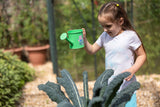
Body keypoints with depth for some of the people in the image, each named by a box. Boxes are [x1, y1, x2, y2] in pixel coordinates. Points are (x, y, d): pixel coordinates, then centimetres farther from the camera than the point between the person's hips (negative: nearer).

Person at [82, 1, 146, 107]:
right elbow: (92, 50, 14)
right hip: (109, 85, 5)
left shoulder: (130, 36, -10)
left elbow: (142, 55, -3)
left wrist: (132, 70, -19)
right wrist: (84, 39, -5)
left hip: (126, 86, -5)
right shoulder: (104, 36, 6)